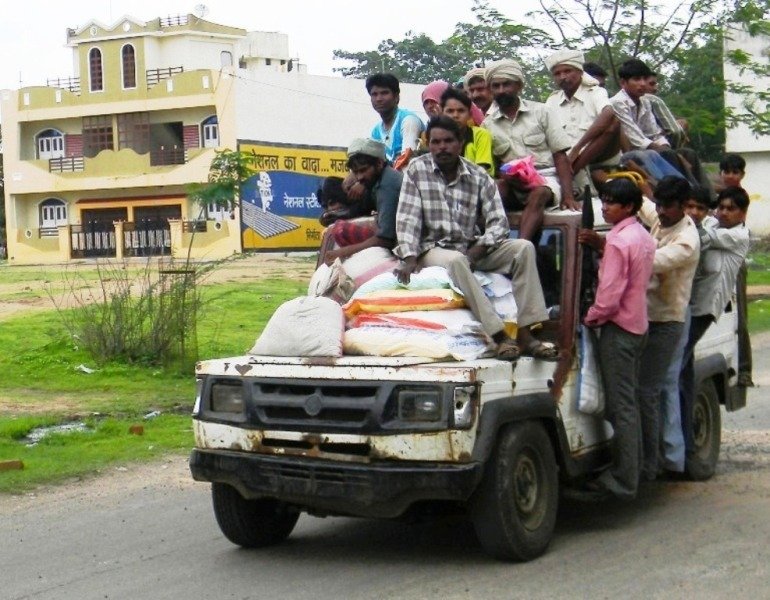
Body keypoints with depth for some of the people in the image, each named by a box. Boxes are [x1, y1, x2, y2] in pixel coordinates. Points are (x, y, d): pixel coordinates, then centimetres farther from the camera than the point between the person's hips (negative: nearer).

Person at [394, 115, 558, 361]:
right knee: (455, 261, -37)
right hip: (433, 249, -4)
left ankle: (525, 333, -25)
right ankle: (499, 336, -38)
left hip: (472, 250, 4)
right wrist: (409, 257, -22)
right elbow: (407, 219, -8)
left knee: (523, 248, -17)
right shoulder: (416, 170, 0)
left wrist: (477, 251, -18)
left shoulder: (479, 176, 5)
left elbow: (498, 221, -1)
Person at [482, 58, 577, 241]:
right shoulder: (488, 124, 10)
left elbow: (560, 156, 2)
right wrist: (510, 178, -15)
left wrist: (568, 195, -11)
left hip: (545, 178, -2)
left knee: (539, 193, -35)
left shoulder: (541, 112, 6)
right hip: (512, 185, 2)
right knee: (496, 186, -31)